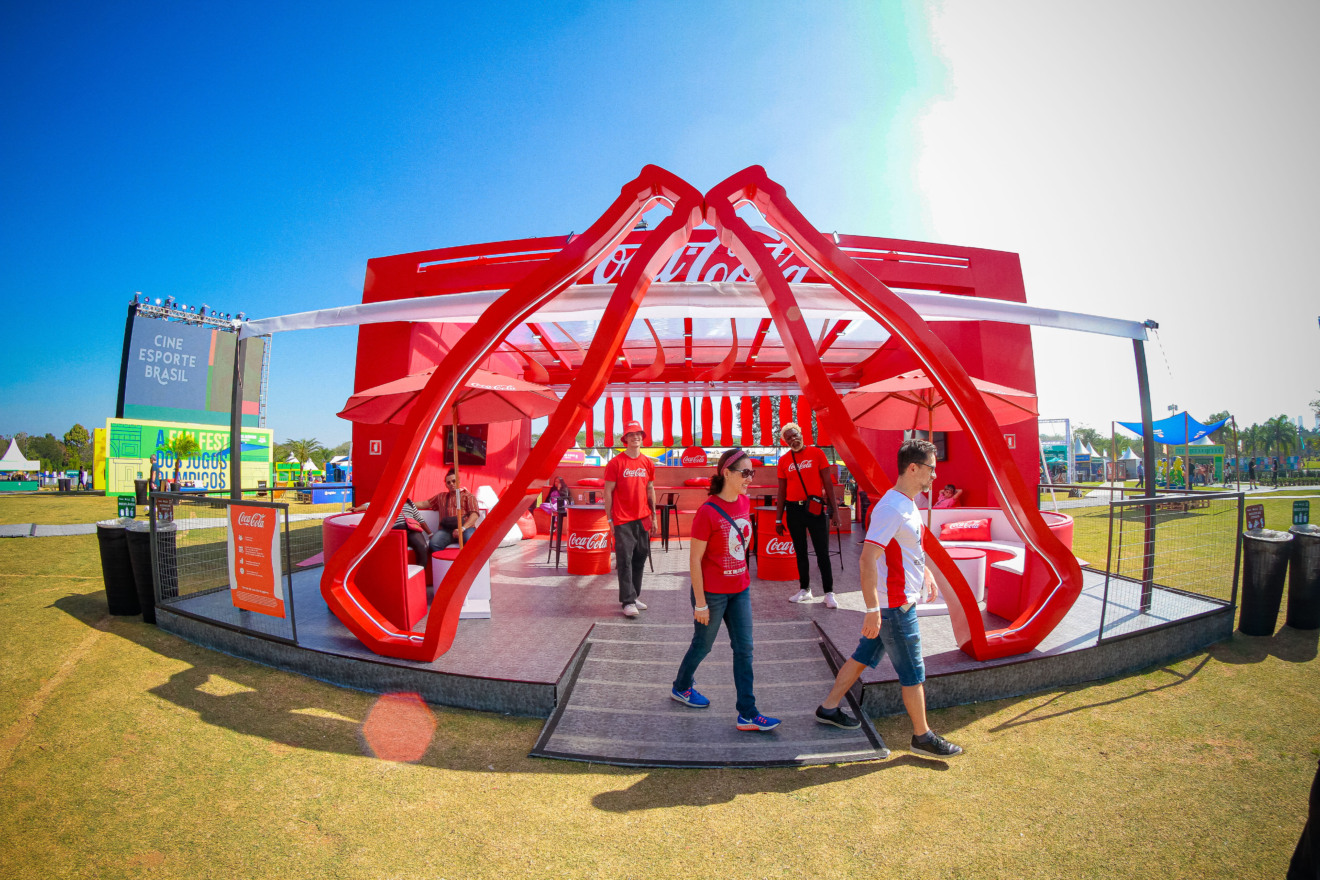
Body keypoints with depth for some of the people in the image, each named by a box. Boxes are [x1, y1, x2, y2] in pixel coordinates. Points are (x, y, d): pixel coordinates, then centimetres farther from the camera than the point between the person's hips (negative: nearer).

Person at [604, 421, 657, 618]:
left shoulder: (648, 463, 9)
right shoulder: (616, 463, -5)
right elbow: (608, 491, -4)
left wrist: (653, 517, 12)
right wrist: (609, 519, -7)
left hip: (642, 519, 5)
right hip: (623, 520, -5)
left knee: (640, 559, 11)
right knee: (625, 561, -3)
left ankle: (634, 596, 23)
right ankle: (628, 602, 3)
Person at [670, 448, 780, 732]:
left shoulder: (744, 502, 0)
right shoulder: (708, 511, -21)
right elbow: (694, 559, -17)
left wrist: (745, 582, 14)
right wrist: (700, 603, -15)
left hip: (739, 589, 6)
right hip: (712, 592, -6)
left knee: (744, 649, 8)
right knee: (703, 645, 14)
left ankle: (747, 714, 20)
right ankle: (681, 687, 41)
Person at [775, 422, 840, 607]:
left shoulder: (816, 453, -2)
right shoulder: (784, 461, 5)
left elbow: (828, 482, -1)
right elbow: (782, 491, 8)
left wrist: (834, 509, -6)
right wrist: (778, 519, 7)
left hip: (816, 508, -3)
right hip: (794, 510, 3)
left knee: (822, 553, 1)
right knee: (800, 552, 12)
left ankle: (829, 593, 10)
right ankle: (804, 590, 23)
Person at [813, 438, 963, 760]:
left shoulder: (907, 504, 9)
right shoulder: (890, 508, -23)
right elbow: (867, 558, -27)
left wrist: (926, 574, 18)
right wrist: (873, 610, -27)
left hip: (901, 600, 10)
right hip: (894, 605, -10)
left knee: (863, 656, 18)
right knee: (913, 673, 7)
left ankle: (828, 708, 30)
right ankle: (922, 736, 26)